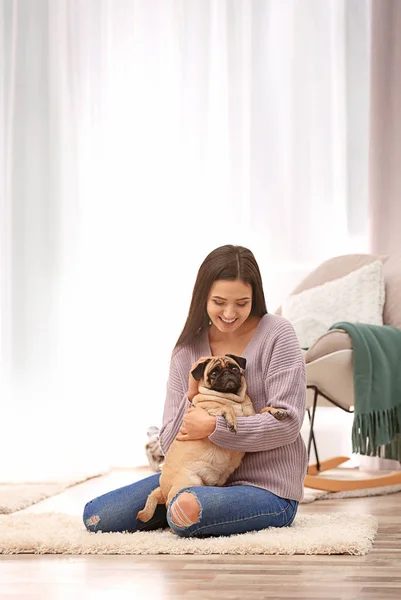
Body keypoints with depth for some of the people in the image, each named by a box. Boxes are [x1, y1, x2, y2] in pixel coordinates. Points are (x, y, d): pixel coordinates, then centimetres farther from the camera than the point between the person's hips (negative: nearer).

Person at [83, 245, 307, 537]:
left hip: (268, 488, -5)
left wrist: (213, 426, -20)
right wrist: (191, 397, -14)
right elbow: (169, 444, 4)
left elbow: (287, 422, -15)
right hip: (206, 478, 5)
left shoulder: (276, 334, -8)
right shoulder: (187, 351, 4)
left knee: (186, 512, -36)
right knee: (97, 517, -3)